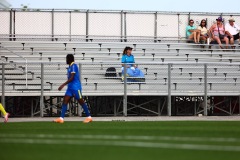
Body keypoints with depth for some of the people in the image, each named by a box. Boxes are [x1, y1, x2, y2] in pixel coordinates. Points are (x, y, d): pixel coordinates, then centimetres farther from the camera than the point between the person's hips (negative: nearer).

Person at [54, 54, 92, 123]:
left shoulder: (73, 66, -14)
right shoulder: (70, 67, 15)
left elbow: (72, 78, -22)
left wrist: (63, 85, -26)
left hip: (75, 88, -9)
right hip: (70, 87, 9)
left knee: (81, 102, -1)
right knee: (65, 101, -3)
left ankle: (89, 117, 9)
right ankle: (61, 118, -10)